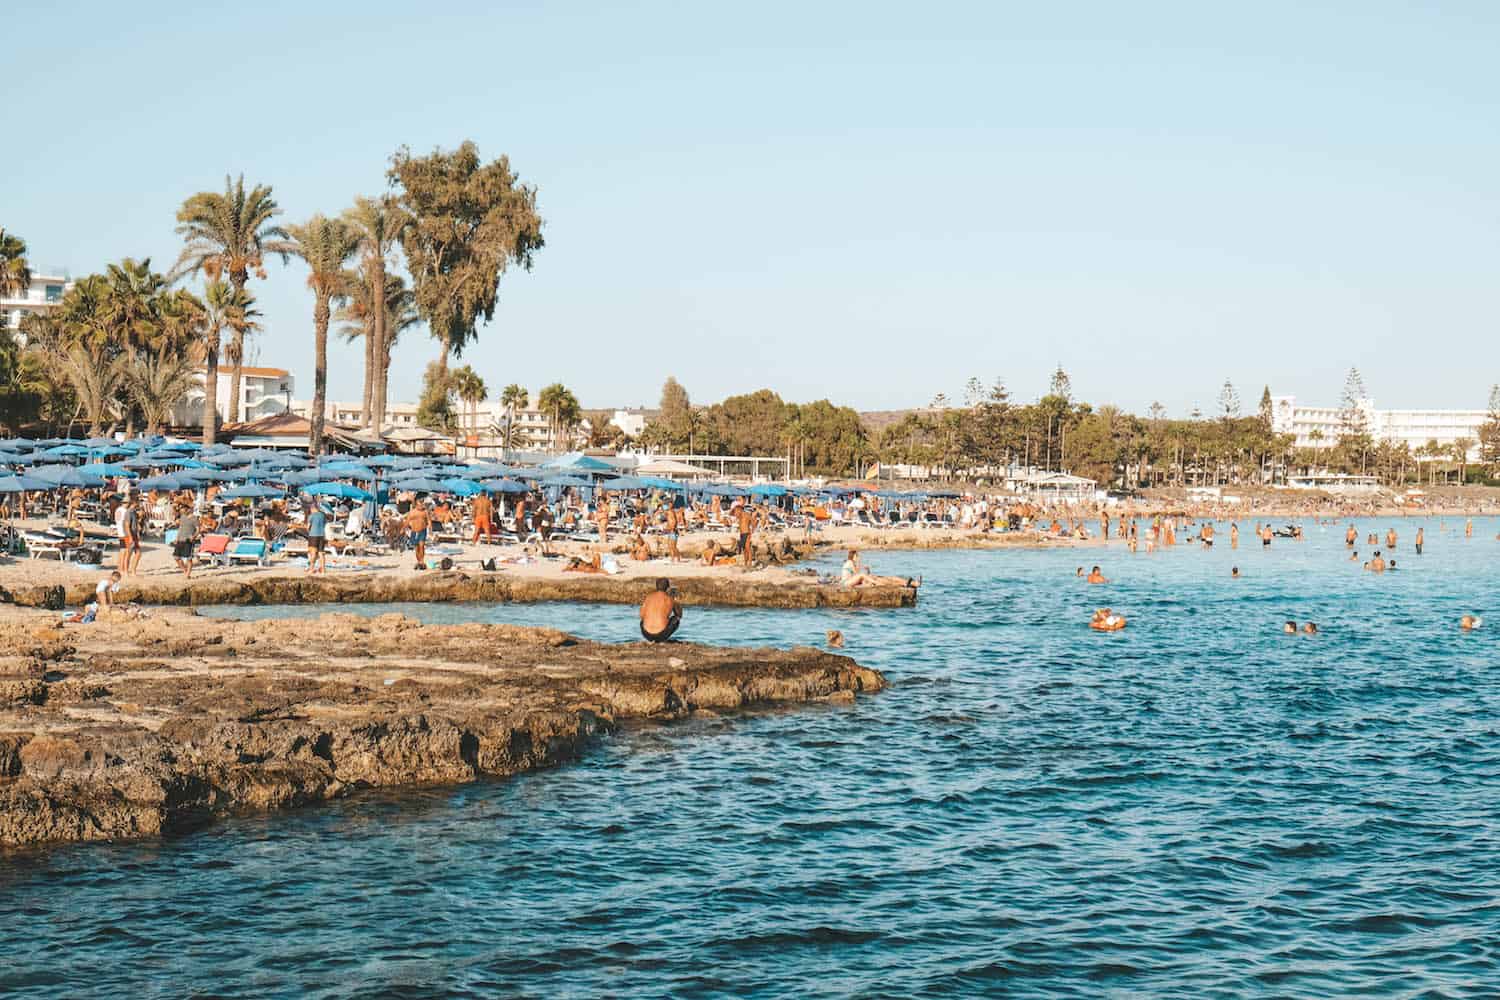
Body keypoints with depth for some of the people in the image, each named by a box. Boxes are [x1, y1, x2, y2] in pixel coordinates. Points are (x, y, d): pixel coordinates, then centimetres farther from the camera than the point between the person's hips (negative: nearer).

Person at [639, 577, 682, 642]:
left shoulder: (649, 596, 8)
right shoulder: (670, 599, 3)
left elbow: (642, 616, 16)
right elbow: (679, 615, 21)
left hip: (646, 634, 3)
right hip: (661, 634, -3)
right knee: (676, 619, 25)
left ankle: (650, 639, 15)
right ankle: (662, 639, 11)